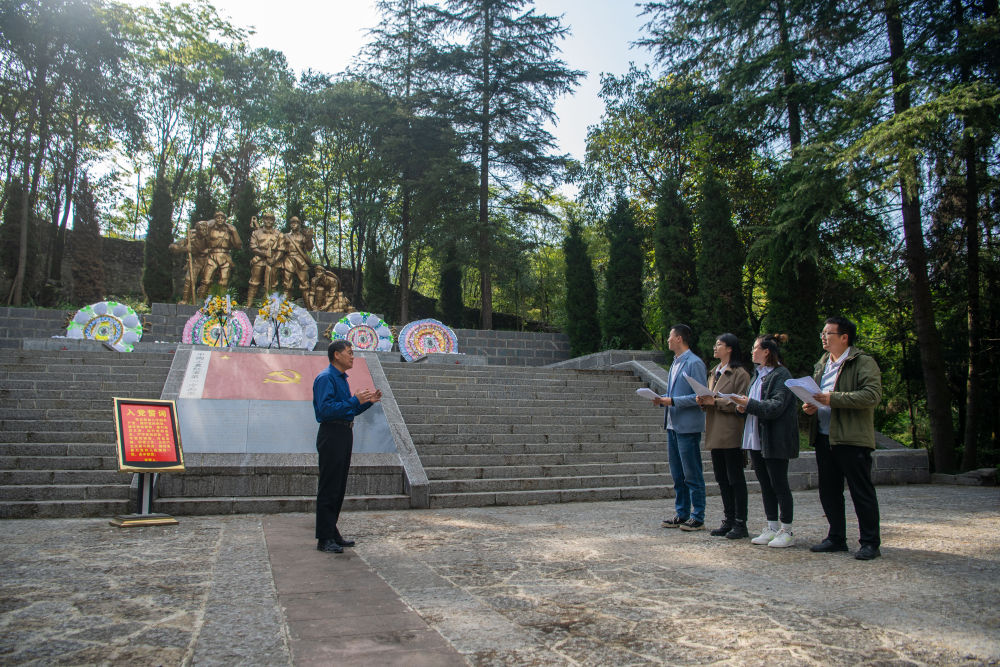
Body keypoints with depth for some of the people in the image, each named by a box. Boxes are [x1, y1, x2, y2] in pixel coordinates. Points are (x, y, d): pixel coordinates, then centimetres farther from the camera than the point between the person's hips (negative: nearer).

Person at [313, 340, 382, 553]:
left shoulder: (342, 378, 18)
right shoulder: (325, 378, -12)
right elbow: (326, 409, -23)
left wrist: (368, 401, 8)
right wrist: (356, 400, -24)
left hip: (345, 435, 10)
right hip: (332, 436, -10)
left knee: (339, 487, 13)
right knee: (329, 488, -5)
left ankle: (332, 533, 22)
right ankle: (324, 539, 2)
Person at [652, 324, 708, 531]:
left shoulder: (695, 363, -12)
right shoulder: (675, 363, 17)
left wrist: (672, 401, -19)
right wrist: (662, 399, 5)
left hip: (688, 427, -9)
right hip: (673, 425, 9)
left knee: (692, 475, -2)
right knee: (677, 474, 14)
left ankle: (697, 518, 6)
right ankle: (682, 514, 23)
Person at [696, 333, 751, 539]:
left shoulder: (740, 374, -8)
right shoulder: (714, 373, 18)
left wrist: (715, 401, -20)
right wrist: (703, 401, 0)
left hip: (731, 435, -8)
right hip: (715, 434, 8)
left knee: (735, 479, -2)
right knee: (722, 479, 11)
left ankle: (740, 524, 6)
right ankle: (728, 521, 19)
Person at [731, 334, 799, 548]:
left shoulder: (781, 375, -12)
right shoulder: (757, 375, 16)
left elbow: (776, 406, -20)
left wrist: (749, 404, -21)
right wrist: (744, 405, 0)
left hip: (775, 440, -9)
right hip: (756, 438, 9)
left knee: (779, 484, -1)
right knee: (765, 485, 12)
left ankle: (786, 531, 9)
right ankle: (772, 528, 20)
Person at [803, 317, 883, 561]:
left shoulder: (864, 363, -5)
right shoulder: (821, 365, 19)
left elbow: (872, 395, -19)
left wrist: (834, 399, -23)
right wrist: (809, 406, 7)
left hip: (852, 439, -8)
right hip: (824, 437, 8)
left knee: (862, 492, 0)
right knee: (829, 492, 12)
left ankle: (870, 543, 10)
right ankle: (836, 538, 23)